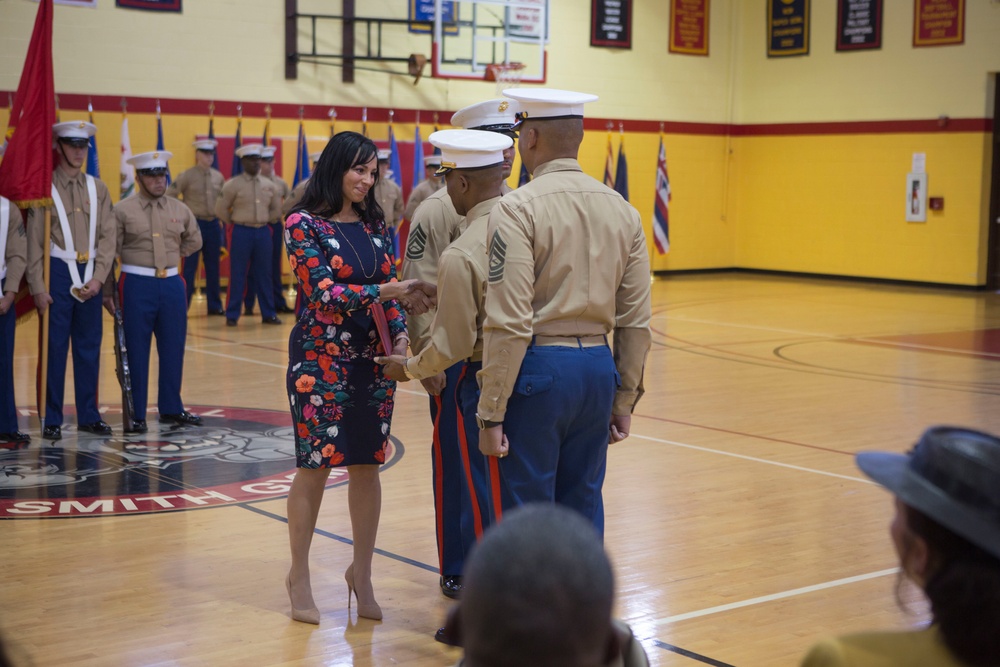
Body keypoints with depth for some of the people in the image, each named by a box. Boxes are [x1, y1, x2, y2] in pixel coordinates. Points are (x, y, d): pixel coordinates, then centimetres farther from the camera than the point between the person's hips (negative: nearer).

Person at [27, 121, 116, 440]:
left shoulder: (98, 189, 9)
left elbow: (107, 236, 6)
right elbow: (34, 241, -4)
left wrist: (98, 277, -5)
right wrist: (38, 288, -9)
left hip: (91, 275, 4)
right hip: (58, 273, -3)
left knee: (89, 347, 8)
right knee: (55, 348, 0)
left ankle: (88, 415, 18)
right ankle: (52, 419, 8)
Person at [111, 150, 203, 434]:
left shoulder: (180, 210, 7)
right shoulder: (122, 210, -5)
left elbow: (194, 240, 25)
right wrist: (107, 291, -6)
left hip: (172, 283, 4)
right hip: (136, 285, -4)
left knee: (173, 349, 10)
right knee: (136, 353, 1)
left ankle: (171, 408, 24)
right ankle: (136, 415, 9)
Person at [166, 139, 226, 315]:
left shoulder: (219, 177, 7)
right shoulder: (187, 176, -6)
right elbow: (169, 196, -6)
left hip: (213, 225, 4)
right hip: (194, 225, -4)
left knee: (213, 267, 10)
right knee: (190, 268, -1)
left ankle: (214, 305, 19)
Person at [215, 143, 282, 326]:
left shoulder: (269, 185, 7)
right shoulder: (233, 184, -5)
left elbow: (276, 209, 19)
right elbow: (221, 209, -2)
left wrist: (264, 221, 11)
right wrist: (236, 222, 4)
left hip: (263, 232, 4)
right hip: (241, 232, -4)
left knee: (264, 275, 8)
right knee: (238, 275, 0)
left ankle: (268, 314, 15)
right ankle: (232, 315, 7)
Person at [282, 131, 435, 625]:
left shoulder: (375, 224, 9)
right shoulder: (303, 224, -7)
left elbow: (390, 288, 12)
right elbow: (323, 293, -16)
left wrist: (400, 334, -5)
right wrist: (388, 291, -24)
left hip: (372, 359, 5)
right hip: (321, 357, -5)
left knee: (367, 465, 6)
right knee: (315, 467, 1)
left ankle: (362, 572, 20)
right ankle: (299, 575, 17)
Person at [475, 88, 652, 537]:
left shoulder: (517, 209, -11)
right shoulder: (621, 210, 8)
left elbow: (509, 323, -16)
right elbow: (635, 319, 9)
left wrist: (491, 414, -12)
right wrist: (624, 400, 16)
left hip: (538, 366, -6)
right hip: (597, 368, 6)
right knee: (583, 510, 15)